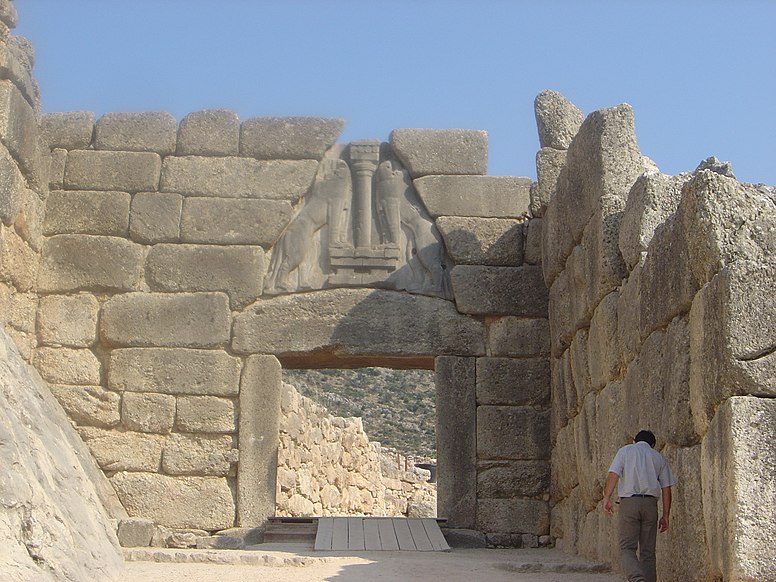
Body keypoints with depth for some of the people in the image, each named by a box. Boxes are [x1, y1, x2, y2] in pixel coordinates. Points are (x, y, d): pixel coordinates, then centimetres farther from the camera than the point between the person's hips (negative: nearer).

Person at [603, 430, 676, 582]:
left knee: (627, 548, -3)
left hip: (629, 502, -2)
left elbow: (613, 474, -5)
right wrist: (665, 516, 13)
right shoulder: (659, 458, 17)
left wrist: (607, 498, -12)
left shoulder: (625, 451, 12)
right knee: (648, 551, 9)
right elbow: (666, 488, 11)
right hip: (650, 504, 2)